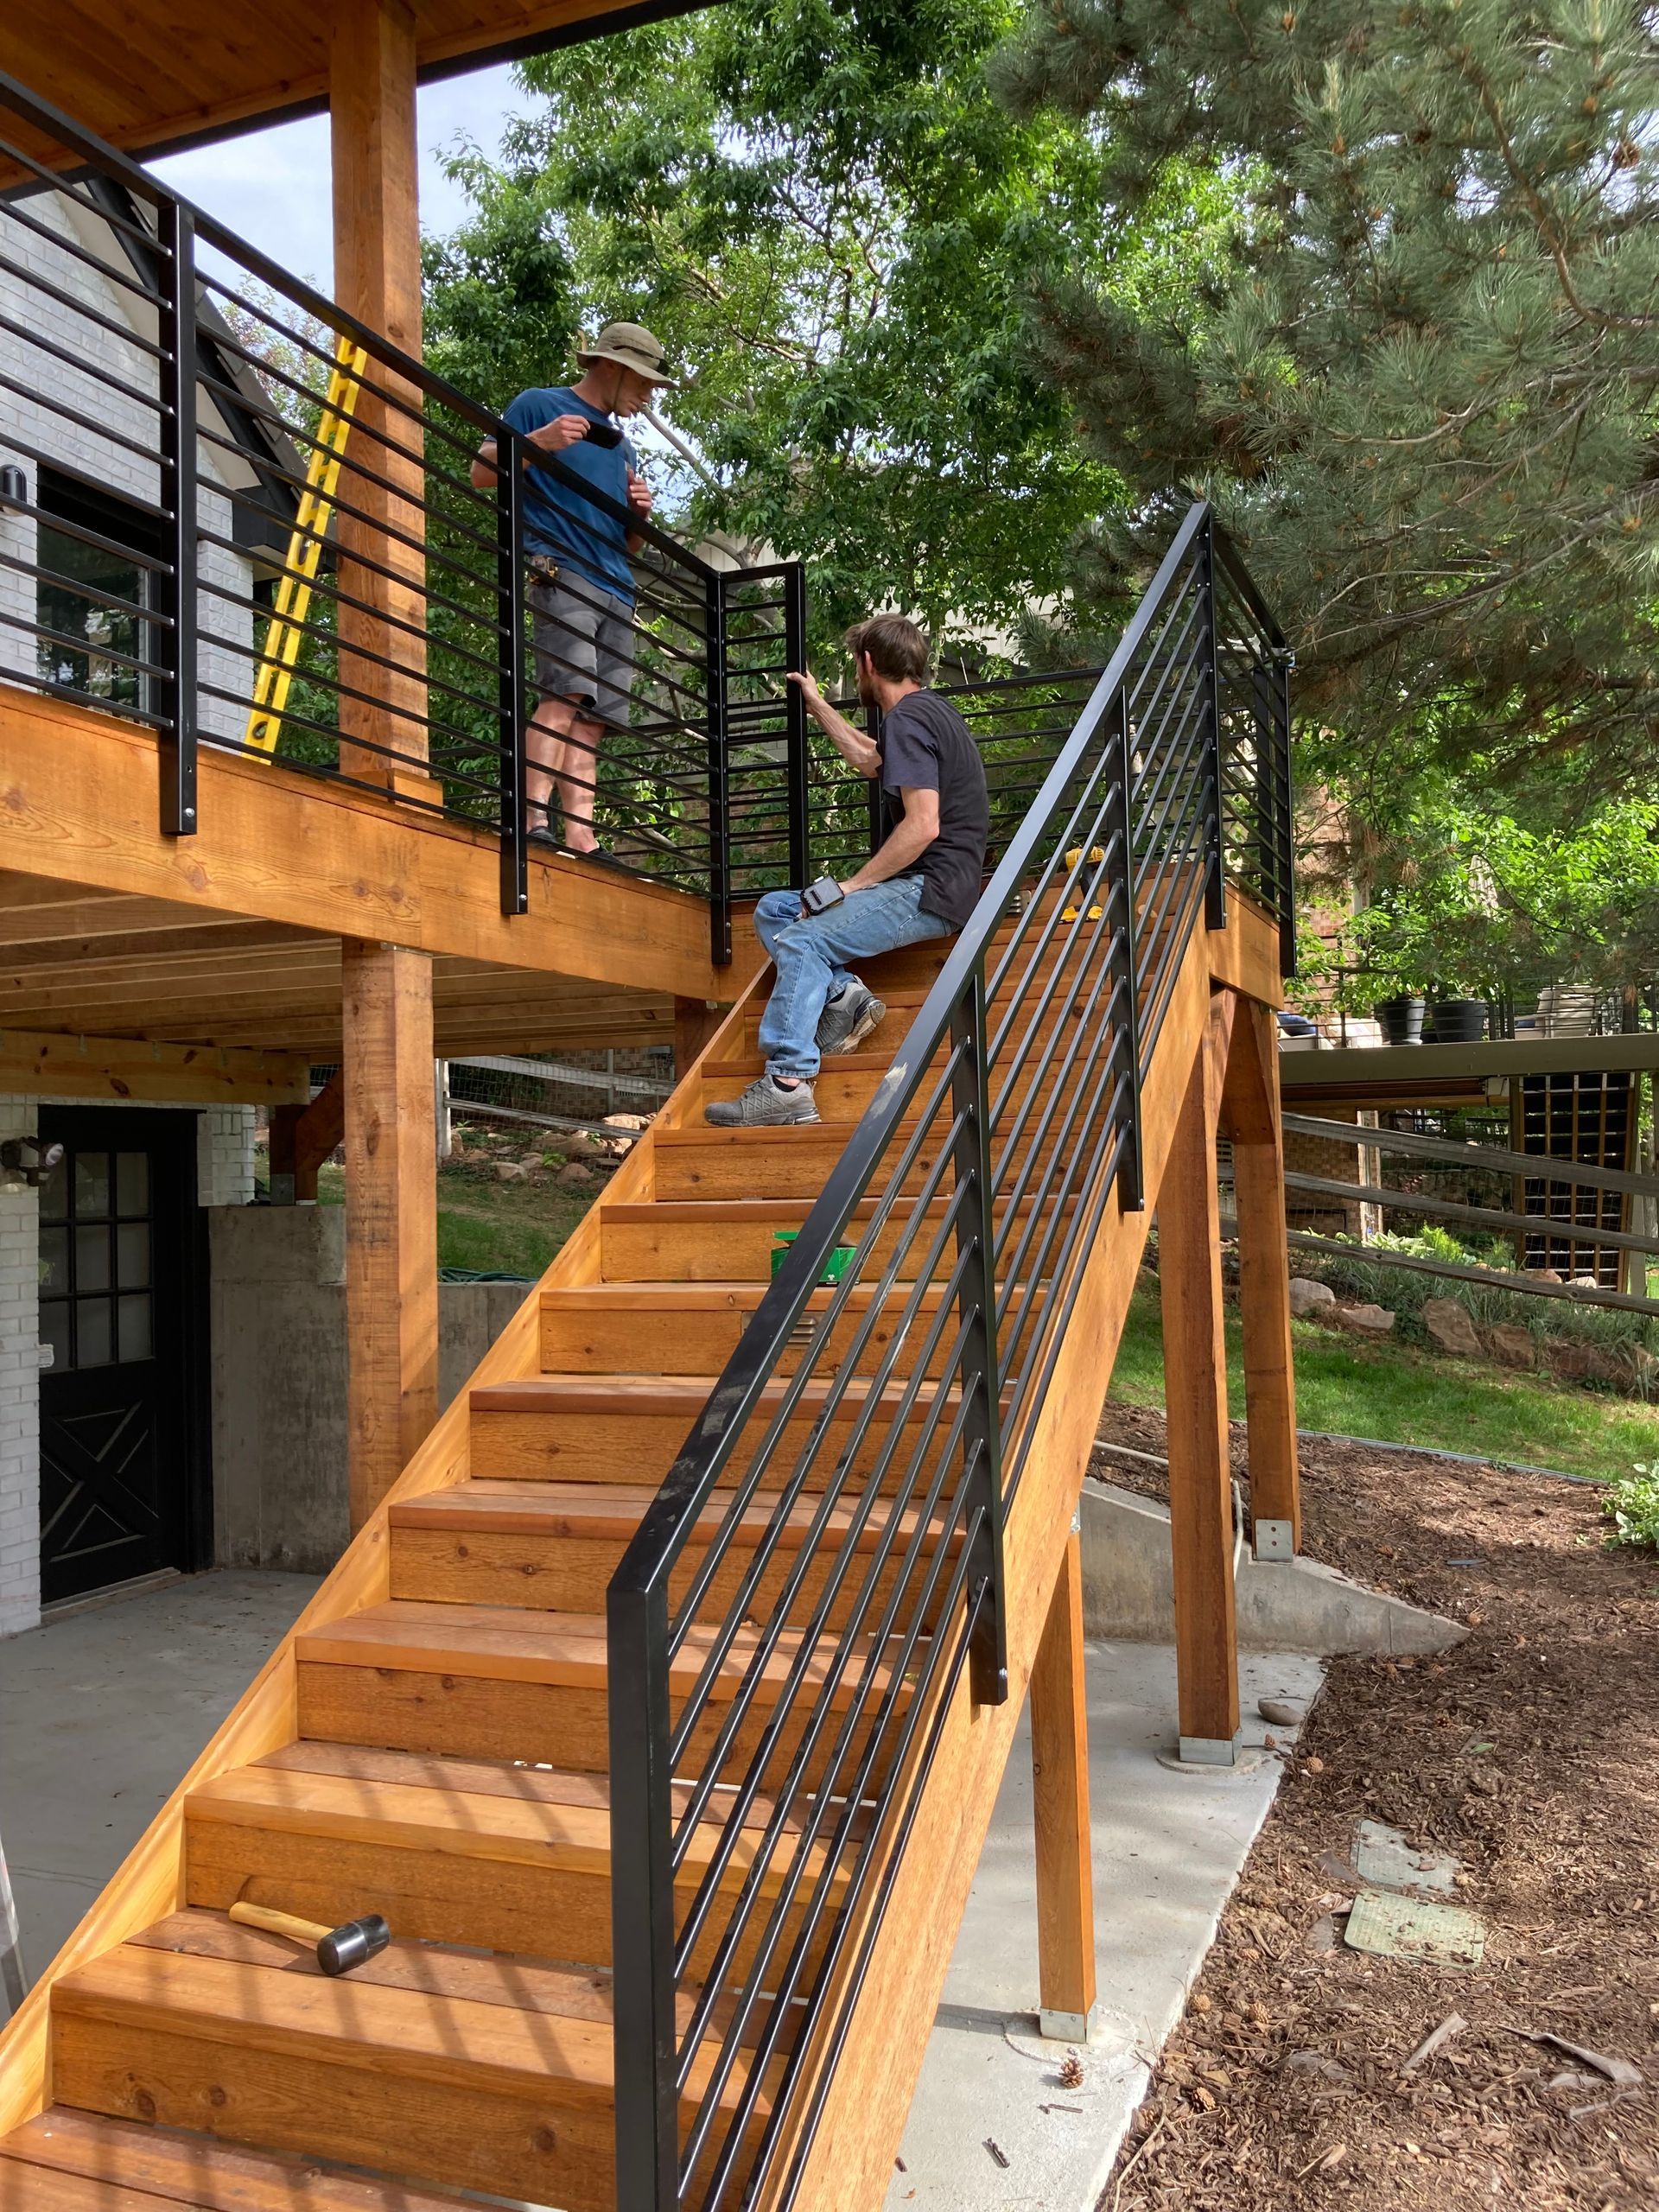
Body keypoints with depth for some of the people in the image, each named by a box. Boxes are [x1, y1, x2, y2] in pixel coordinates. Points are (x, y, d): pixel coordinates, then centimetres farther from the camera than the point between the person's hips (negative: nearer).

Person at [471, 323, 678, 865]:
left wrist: (639, 513, 10)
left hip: (616, 591, 7)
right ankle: (536, 819, -28)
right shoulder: (540, 405, 10)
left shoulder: (621, 446, 31)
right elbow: (481, 473, 2)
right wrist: (538, 442, -13)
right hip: (560, 571, -7)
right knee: (564, 696, -23)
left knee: (592, 718, -3)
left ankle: (581, 838, -8)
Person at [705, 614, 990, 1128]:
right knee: (772, 910, 10)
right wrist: (817, 706, 47)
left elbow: (923, 826, -23)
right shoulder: (930, 710, 20)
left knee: (802, 941, -28)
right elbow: (869, 759, 40)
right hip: (923, 886, 11)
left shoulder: (907, 719, -12)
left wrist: (850, 887, -18)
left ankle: (788, 1082, -35)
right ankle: (842, 992, -8)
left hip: (931, 891, -11)